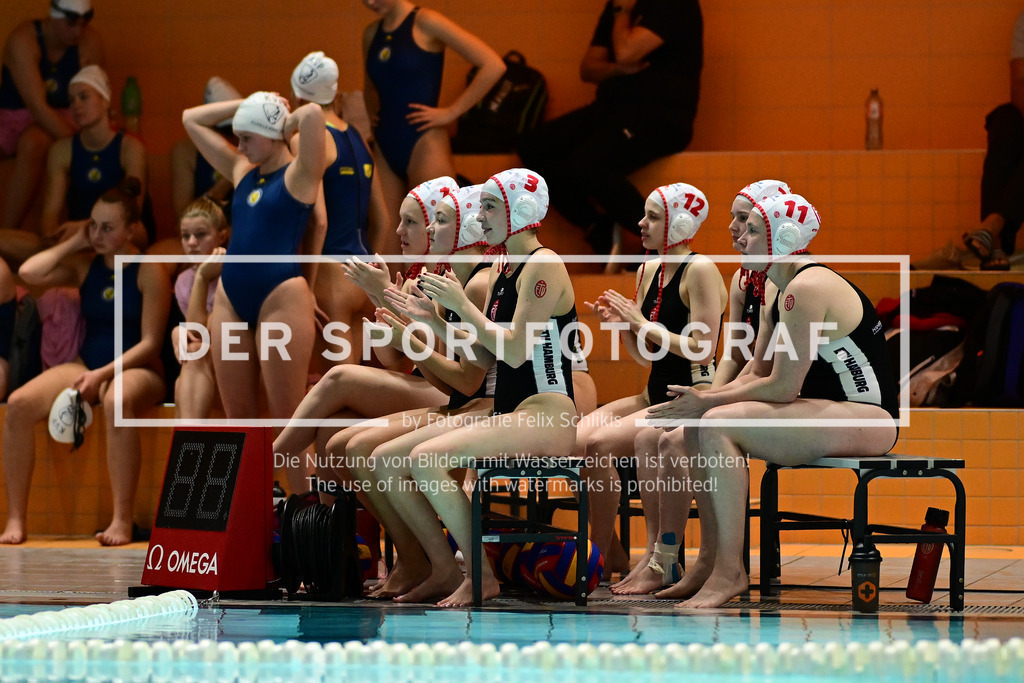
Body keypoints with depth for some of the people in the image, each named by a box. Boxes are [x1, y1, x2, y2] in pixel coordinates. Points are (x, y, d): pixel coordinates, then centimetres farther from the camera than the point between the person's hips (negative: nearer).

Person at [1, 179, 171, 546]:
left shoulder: (149, 271, -6)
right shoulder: (85, 265, 9)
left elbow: (150, 343, -11)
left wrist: (104, 374, -21)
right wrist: (75, 242, 1)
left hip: (137, 369, -5)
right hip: (87, 365, 5)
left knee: (116, 401, -43)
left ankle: (122, 520, -38)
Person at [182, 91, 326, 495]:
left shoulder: (299, 174, -1)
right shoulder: (242, 172, 16)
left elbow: (313, 113, -19)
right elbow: (191, 120, 24)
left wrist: (288, 123, 0)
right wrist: (247, 104, 17)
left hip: (280, 298, -7)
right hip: (231, 299, 7)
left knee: (287, 417, -6)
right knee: (237, 416, 5)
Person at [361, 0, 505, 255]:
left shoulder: (424, 23, -8)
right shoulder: (372, 33, 11)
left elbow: (493, 65, -14)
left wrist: (451, 112, -12)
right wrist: (373, 112, 12)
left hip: (424, 147, -7)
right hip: (384, 149, 7)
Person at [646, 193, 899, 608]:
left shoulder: (805, 289, -18)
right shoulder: (779, 294, 15)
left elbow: (783, 386, -20)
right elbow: (755, 375, 13)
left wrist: (708, 401, -12)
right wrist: (700, 402, -3)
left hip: (866, 419, -11)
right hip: (824, 413, 11)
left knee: (718, 425, -24)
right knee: (695, 429, 8)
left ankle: (729, 572, -23)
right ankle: (711, 558, 9)